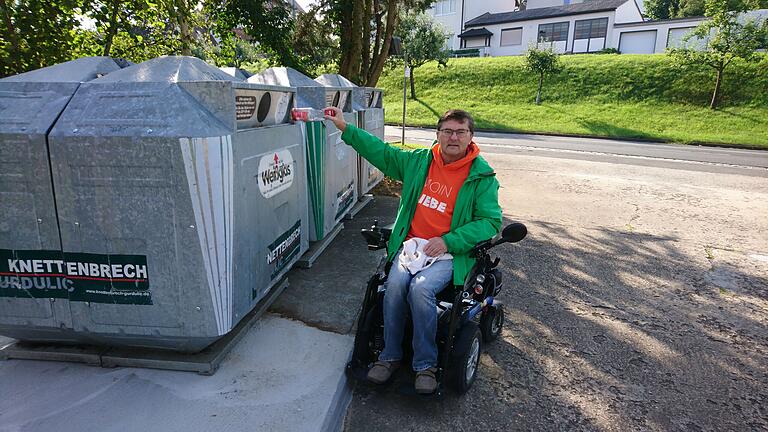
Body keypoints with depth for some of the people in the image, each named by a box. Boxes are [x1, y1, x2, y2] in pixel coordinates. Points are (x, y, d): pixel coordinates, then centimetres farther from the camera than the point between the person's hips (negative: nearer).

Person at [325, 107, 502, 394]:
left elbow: (490, 221, -4)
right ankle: (390, 356, -4)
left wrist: (448, 241, -15)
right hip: (411, 243, 3)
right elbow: (382, 152, 17)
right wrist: (345, 128, 13)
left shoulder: (482, 176, -2)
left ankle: (426, 364, -10)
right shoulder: (420, 161, 9)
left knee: (420, 288, -29)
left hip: (449, 252, -3)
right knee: (394, 284, -24)